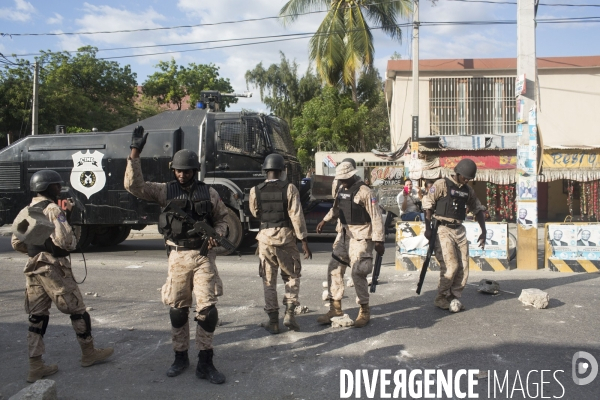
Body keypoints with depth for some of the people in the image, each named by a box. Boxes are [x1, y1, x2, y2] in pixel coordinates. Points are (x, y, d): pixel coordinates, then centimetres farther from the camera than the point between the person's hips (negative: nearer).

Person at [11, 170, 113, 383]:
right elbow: (65, 241, -20)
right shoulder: (52, 209, -13)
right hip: (54, 268, -8)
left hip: (33, 269, 8)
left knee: (37, 317, 10)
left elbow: (16, 243, 16)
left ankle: (36, 366, 11)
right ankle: (89, 353, 18)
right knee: (77, 311, 6)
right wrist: (75, 237, 0)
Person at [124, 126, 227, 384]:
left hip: (204, 256, -1)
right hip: (178, 257, 1)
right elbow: (134, 186, -8)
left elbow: (222, 219, 13)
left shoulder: (209, 193, 4)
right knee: (177, 310, 9)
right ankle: (180, 357, 28)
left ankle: (205, 363, 8)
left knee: (207, 309, -5)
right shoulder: (165, 191, 3)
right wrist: (135, 153, -15)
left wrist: (217, 235, -9)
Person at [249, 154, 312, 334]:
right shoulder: (289, 189, -9)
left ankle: (273, 321, 15)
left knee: (269, 281, 12)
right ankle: (289, 313, 5)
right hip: (286, 237, -1)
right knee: (292, 276, 17)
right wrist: (304, 241, -8)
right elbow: (296, 216, -11)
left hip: (265, 238, 2)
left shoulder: (256, 191, -2)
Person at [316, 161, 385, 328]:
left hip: (360, 237, -8)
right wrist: (325, 220, 18)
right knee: (334, 269, 6)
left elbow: (376, 217, -16)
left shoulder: (364, 192, -15)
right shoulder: (341, 189, 9)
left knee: (357, 273, -8)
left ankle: (364, 311, 10)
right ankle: (335, 308, 17)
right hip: (344, 235, 8)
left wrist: (378, 241, -18)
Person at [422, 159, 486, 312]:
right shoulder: (441, 184, -4)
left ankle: (454, 298, 16)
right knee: (451, 265, -14)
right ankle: (441, 299, 3)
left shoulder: (468, 190, 14)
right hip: (443, 229, -6)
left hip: (459, 231, 6)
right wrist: (428, 228, -12)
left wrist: (484, 232, 12)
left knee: (463, 268, 2)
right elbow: (428, 205, -6)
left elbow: (478, 209, 20)